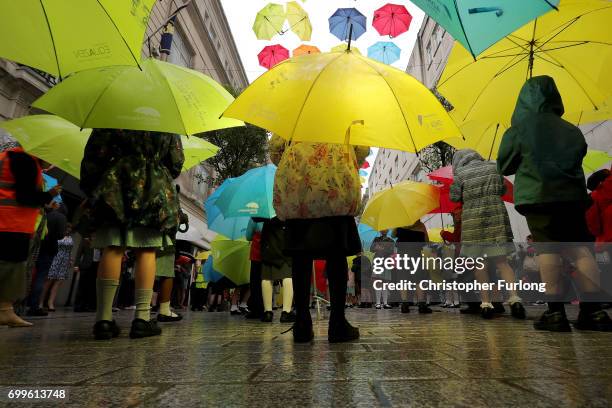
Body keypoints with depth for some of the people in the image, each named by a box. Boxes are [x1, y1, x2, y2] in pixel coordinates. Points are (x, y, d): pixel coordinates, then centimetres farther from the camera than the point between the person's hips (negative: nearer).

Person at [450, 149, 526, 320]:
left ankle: (486, 302, 1)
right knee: (501, 260, 5)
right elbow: (502, 190, 17)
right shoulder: (493, 167, 12)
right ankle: (514, 297, -12)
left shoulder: (460, 173, 2)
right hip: (497, 213, 3)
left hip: (472, 217, -2)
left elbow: (454, 197, 1)